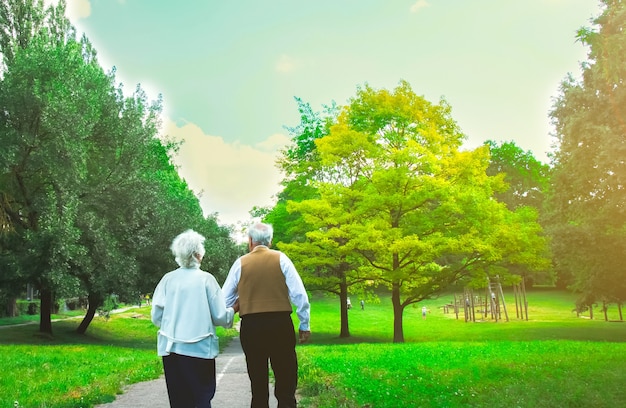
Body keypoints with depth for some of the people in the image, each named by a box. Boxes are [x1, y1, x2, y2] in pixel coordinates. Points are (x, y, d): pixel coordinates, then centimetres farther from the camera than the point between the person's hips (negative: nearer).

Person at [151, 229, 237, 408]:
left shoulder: (168, 279, 1)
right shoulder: (205, 279, -7)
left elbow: (156, 316, 3)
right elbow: (220, 317, -6)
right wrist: (234, 309, 15)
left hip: (171, 347, 3)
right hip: (200, 348, -3)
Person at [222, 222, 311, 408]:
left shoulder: (240, 263, 3)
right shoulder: (281, 259, 0)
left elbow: (225, 299, 4)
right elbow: (299, 294, -4)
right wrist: (304, 324, 5)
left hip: (250, 326, 1)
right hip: (281, 324, -1)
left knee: (258, 384, 12)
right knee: (285, 381, 5)